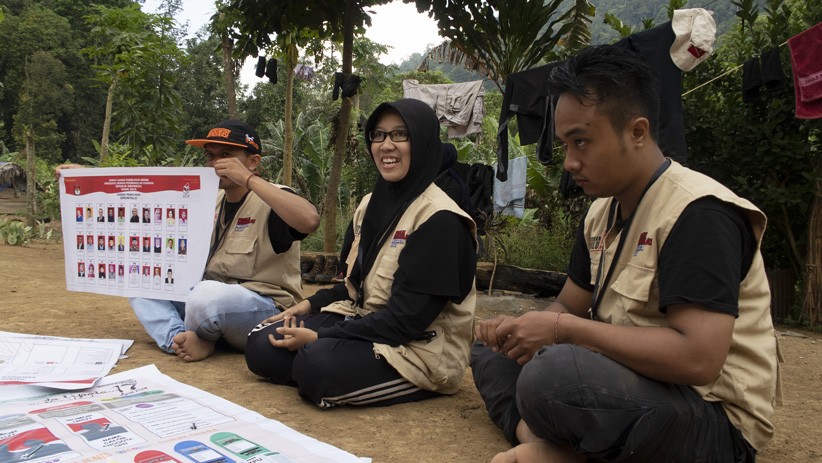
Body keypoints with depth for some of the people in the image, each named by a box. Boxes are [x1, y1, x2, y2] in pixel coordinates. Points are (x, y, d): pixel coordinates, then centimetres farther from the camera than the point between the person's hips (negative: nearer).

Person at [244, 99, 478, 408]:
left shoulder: (439, 220, -18)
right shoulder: (372, 204, 7)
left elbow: (407, 318, -22)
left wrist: (320, 337, -21)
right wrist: (310, 305, 2)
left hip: (421, 346, -7)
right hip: (364, 322, 8)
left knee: (317, 360, -32)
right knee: (262, 344, -6)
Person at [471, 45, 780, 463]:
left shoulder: (698, 213, -19)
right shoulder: (601, 212, 9)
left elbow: (698, 358, -30)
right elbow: (568, 306, 15)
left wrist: (561, 329, -25)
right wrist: (521, 326, -9)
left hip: (714, 418, -9)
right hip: (634, 384, 9)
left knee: (551, 372, -36)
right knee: (492, 348, 8)